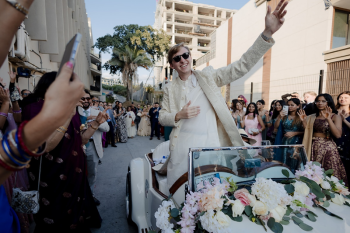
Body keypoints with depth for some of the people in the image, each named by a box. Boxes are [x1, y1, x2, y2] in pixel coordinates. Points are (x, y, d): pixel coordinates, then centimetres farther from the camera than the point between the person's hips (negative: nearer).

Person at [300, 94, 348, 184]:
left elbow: (338, 135, -15)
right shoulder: (312, 117, 11)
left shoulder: (335, 117, -1)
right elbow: (308, 132, 9)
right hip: (313, 147, 4)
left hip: (327, 148, -4)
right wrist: (304, 120, 0)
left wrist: (328, 119, -21)